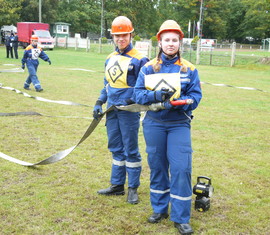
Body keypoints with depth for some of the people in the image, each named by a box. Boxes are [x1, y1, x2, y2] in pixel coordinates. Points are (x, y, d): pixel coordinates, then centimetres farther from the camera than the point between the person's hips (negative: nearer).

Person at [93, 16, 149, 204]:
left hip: (129, 111, -7)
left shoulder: (139, 59, -9)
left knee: (131, 150, 1)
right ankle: (117, 185, 26)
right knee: (116, 149, 14)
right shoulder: (110, 58, 12)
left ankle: (133, 189, 14)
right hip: (112, 110, 7)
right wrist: (99, 103, 12)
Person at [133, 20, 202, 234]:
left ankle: (181, 218, 4)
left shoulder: (189, 69, 1)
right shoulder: (148, 68, 3)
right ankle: (159, 209, 29)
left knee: (181, 168, -9)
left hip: (179, 124, -1)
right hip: (154, 123, 2)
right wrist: (156, 95, -21)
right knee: (157, 166, 10)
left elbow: (195, 96, -4)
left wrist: (177, 103, -23)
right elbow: (138, 94, -2)